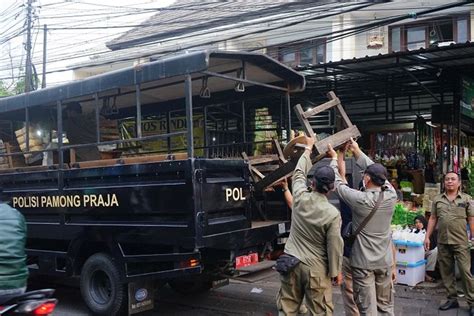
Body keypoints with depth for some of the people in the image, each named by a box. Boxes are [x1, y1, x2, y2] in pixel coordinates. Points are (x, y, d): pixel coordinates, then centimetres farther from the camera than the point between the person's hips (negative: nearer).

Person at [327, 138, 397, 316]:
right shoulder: (391, 196, -6)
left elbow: (338, 183, -6)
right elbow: (377, 172, 8)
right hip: (385, 261, 5)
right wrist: (357, 152, 16)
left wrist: (334, 158, 9)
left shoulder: (360, 200, -19)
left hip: (363, 262, -5)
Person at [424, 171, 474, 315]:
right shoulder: (437, 199, 9)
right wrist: (427, 237, 7)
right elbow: (433, 219, 11)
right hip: (442, 242, 3)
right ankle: (452, 299, 19)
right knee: (446, 272, 8)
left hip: (460, 242, -3)